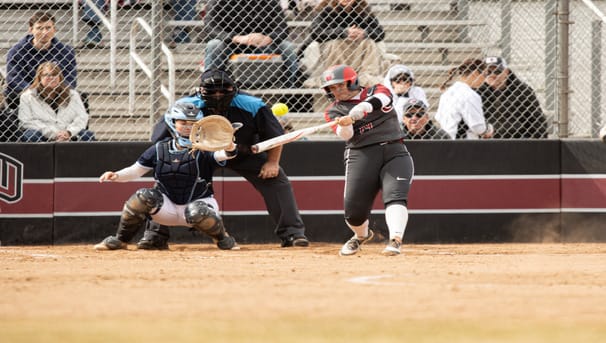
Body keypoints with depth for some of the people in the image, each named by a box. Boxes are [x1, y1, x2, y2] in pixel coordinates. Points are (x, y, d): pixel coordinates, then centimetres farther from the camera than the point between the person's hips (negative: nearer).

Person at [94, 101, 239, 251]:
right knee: (144, 196, -25)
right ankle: (120, 240, -10)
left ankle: (221, 237, -5)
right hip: (168, 208, 3)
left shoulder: (202, 150, -7)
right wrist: (116, 176, -17)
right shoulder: (159, 150, 3)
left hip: (199, 202, -3)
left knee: (197, 212, -38)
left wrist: (229, 148, -52)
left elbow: (221, 155, -27)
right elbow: (136, 170, 4)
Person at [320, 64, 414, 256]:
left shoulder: (376, 91, 11)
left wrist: (364, 108, -36)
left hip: (395, 152, -1)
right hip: (361, 155, 1)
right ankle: (361, 235, 26)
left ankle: (395, 240, -36)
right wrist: (344, 124, -33)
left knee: (395, 196, -23)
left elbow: (381, 99, -15)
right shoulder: (334, 111, 10)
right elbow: (345, 135, -9)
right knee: (354, 210, -6)